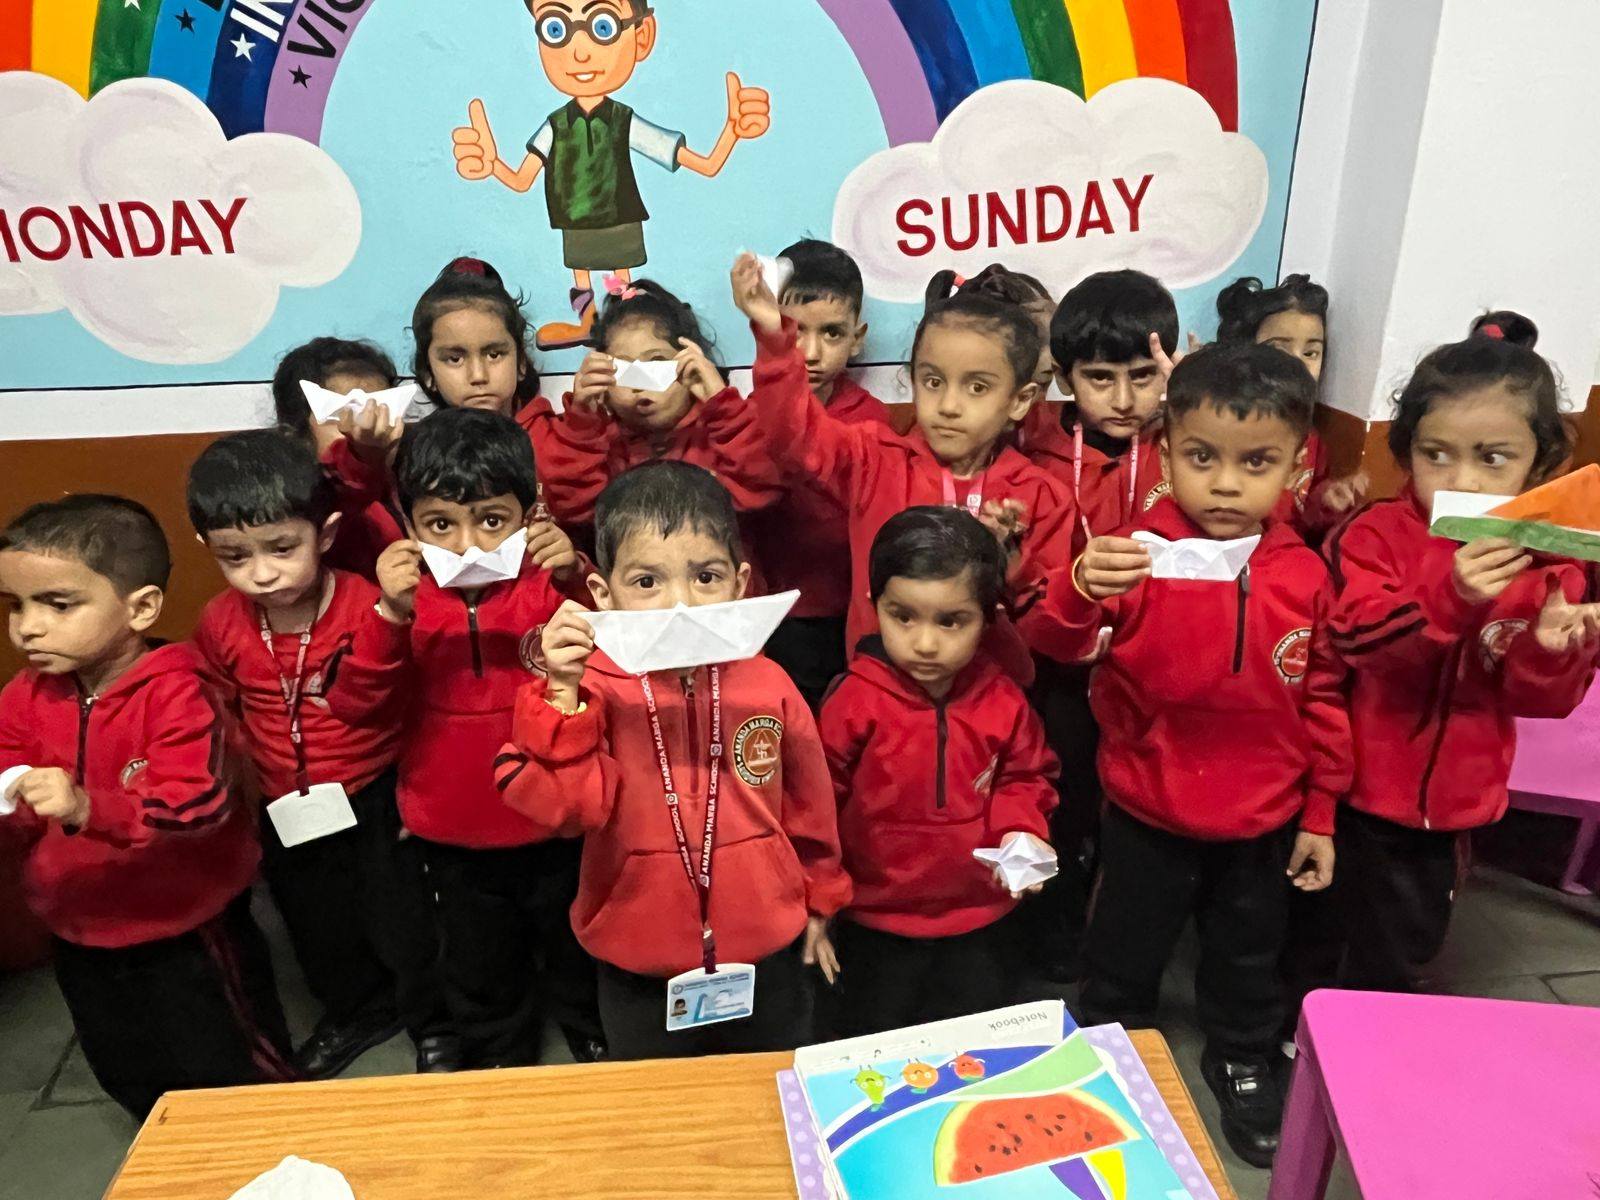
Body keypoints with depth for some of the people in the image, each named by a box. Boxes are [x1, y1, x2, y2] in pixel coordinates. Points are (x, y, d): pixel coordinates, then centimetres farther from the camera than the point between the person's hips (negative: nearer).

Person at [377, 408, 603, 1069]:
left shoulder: (550, 582, -16)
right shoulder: (407, 592, -11)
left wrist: (576, 580, -39)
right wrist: (392, 615, -34)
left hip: (556, 825, -1)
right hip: (454, 836, 2)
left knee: (578, 954, 24)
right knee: (478, 967, 25)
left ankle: (601, 1048, 53)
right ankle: (495, 1059, 53)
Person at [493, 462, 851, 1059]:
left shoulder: (765, 685, -12)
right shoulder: (594, 689, -18)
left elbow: (808, 802, 2)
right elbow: (565, 806, -29)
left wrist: (819, 898, 14)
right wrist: (562, 693, -39)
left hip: (766, 957, 1)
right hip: (639, 975, -1)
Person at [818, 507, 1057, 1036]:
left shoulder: (1003, 702, -11)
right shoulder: (854, 702, -19)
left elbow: (1028, 777, 6)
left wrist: (1020, 831, -13)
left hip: (980, 921, 2)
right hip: (876, 925, -2)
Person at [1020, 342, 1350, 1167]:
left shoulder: (1304, 575, -9)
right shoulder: (1137, 555, -19)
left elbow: (1322, 699, 2)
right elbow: (1052, 644, -26)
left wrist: (1320, 813, 6)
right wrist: (1078, 590, -47)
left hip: (1265, 819, 3)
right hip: (1148, 812, -2)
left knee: (1249, 955, 25)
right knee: (1126, 952, 17)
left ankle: (1242, 1060, 51)